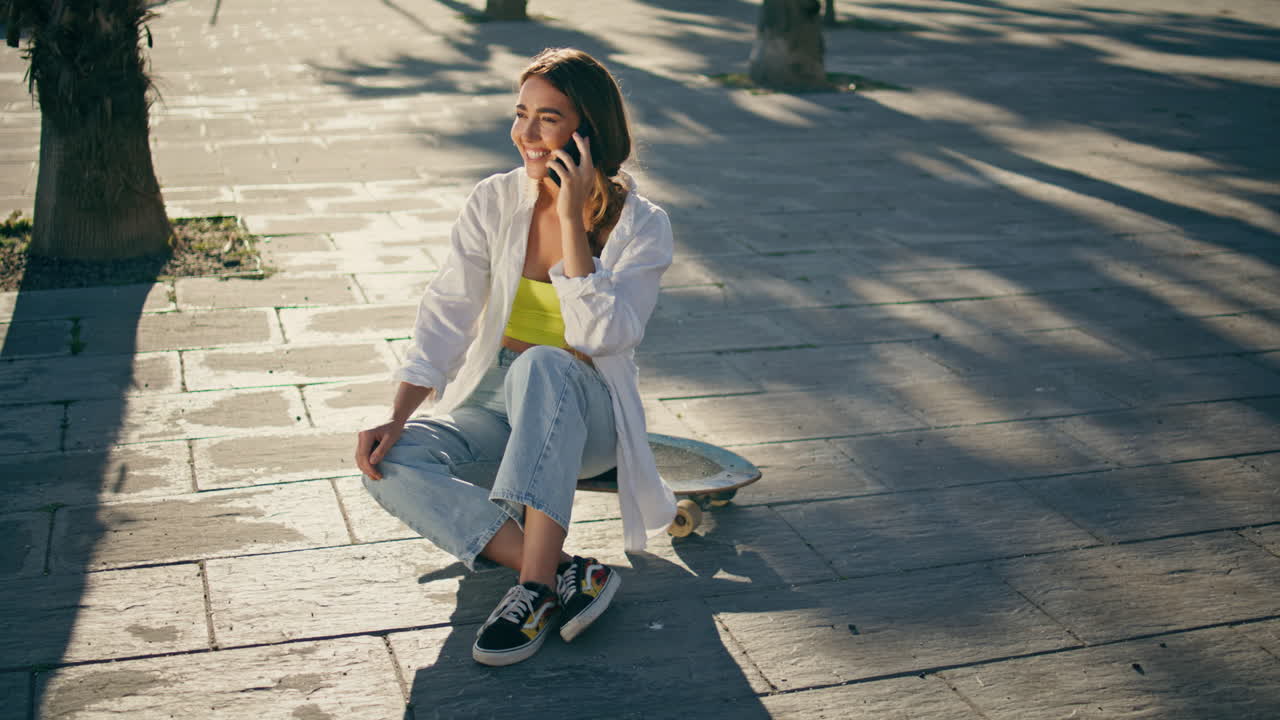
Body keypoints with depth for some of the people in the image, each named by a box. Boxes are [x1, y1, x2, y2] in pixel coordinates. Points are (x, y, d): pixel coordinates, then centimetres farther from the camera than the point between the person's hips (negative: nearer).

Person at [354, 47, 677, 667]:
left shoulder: (640, 226, -7)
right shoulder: (494, 202, 0)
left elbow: (600, 335, -20)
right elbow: (446, 315, -5)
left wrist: (573, 219, -23)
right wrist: (397, 417, -17)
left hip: (585, 414, -3)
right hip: (494, 409, 3)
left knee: (543, 365, -39)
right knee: (390, 466, -27)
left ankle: (535, 588, -41)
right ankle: (569, 575, -32)